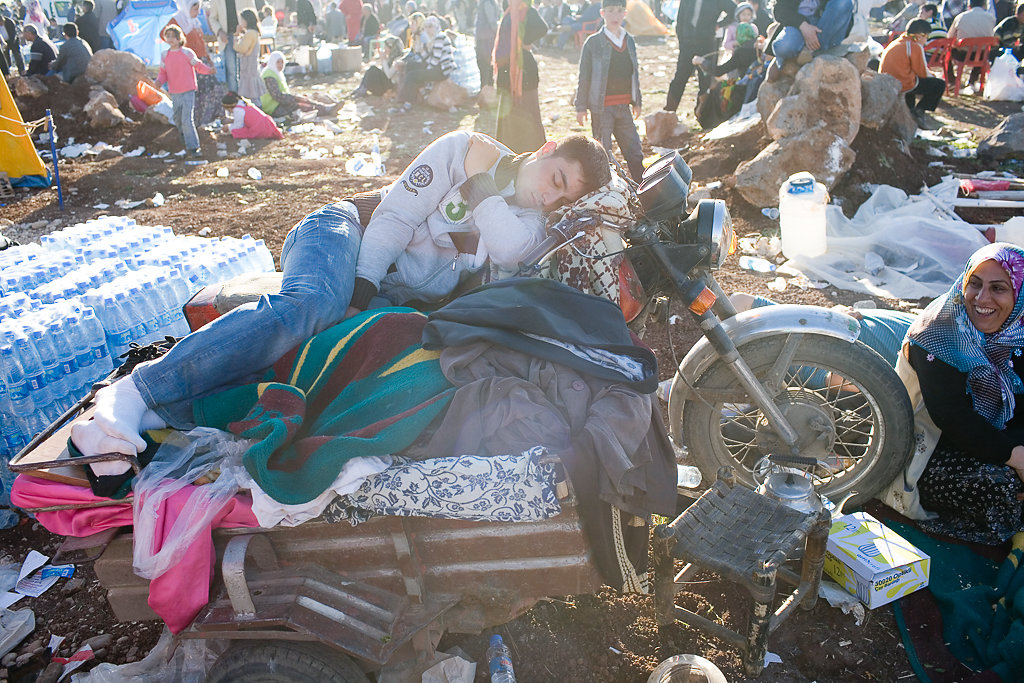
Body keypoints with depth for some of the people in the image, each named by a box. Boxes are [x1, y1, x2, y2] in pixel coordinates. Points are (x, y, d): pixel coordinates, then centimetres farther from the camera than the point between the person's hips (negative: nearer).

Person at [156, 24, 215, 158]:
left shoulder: (187, 53, -5)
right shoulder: (165, 56, 7)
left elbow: (198, 65, 1)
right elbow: (163, 72, 11)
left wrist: (209, 70, -18)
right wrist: (159, 81, -10)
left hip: (188, 92, -5)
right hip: (174, 94, 6)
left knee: (187, 120, -15)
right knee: (178, 121, 16)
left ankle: (193, 148, -13)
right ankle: (187, 142, 37)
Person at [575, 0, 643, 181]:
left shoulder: (629, 41, 11)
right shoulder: (593, 42, -4)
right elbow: (584, 77, -3)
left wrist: (636, 102, 19)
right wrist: (581, 107, -5)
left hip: (623, 107, 5)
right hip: (602, 107, -5)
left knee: (635, 153, 8)